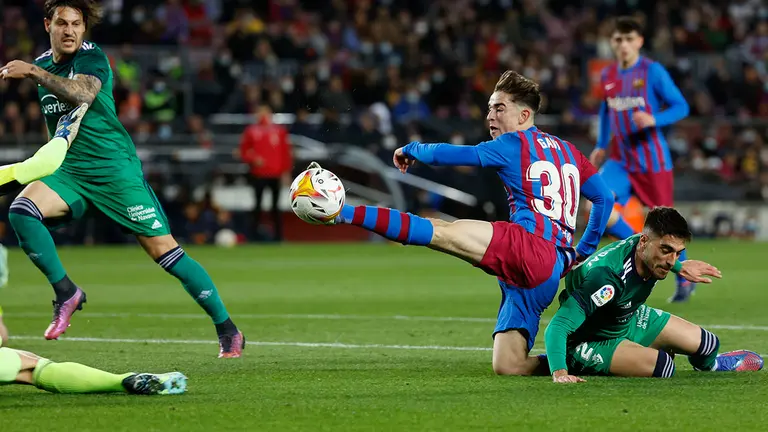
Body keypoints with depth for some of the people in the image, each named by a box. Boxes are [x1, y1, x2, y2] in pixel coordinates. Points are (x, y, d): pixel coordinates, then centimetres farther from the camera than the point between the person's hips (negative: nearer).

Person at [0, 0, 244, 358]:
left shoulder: (91, 57, -9)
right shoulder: (44, 64, 12)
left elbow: (82, 94, -30)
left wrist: (33, 73, -35)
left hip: (115, 169, -6)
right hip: (69, 170, 6)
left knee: (164, 250, -7)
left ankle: (227, 329, 3)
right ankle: (65, 293, -10)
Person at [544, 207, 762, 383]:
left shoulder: (648, 250, -17)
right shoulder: (607, 275, -42)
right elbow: (557, 325, -46)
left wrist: (681, 267, 22)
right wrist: (559, 373, -59)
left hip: (630, 320, 8)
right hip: (591, 342, -8)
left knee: (708, 344, 8)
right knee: (661, 366, -31)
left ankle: (710, 363, 46)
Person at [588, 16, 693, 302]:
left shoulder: (653, 72, -9)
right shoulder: (607, 76, 6)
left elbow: (681, 107, -8)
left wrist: (654, 120, -25)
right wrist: (601, 146, 18)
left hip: (652, 159, -4)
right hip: (621, 160, 4)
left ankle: (685, 279, 23)